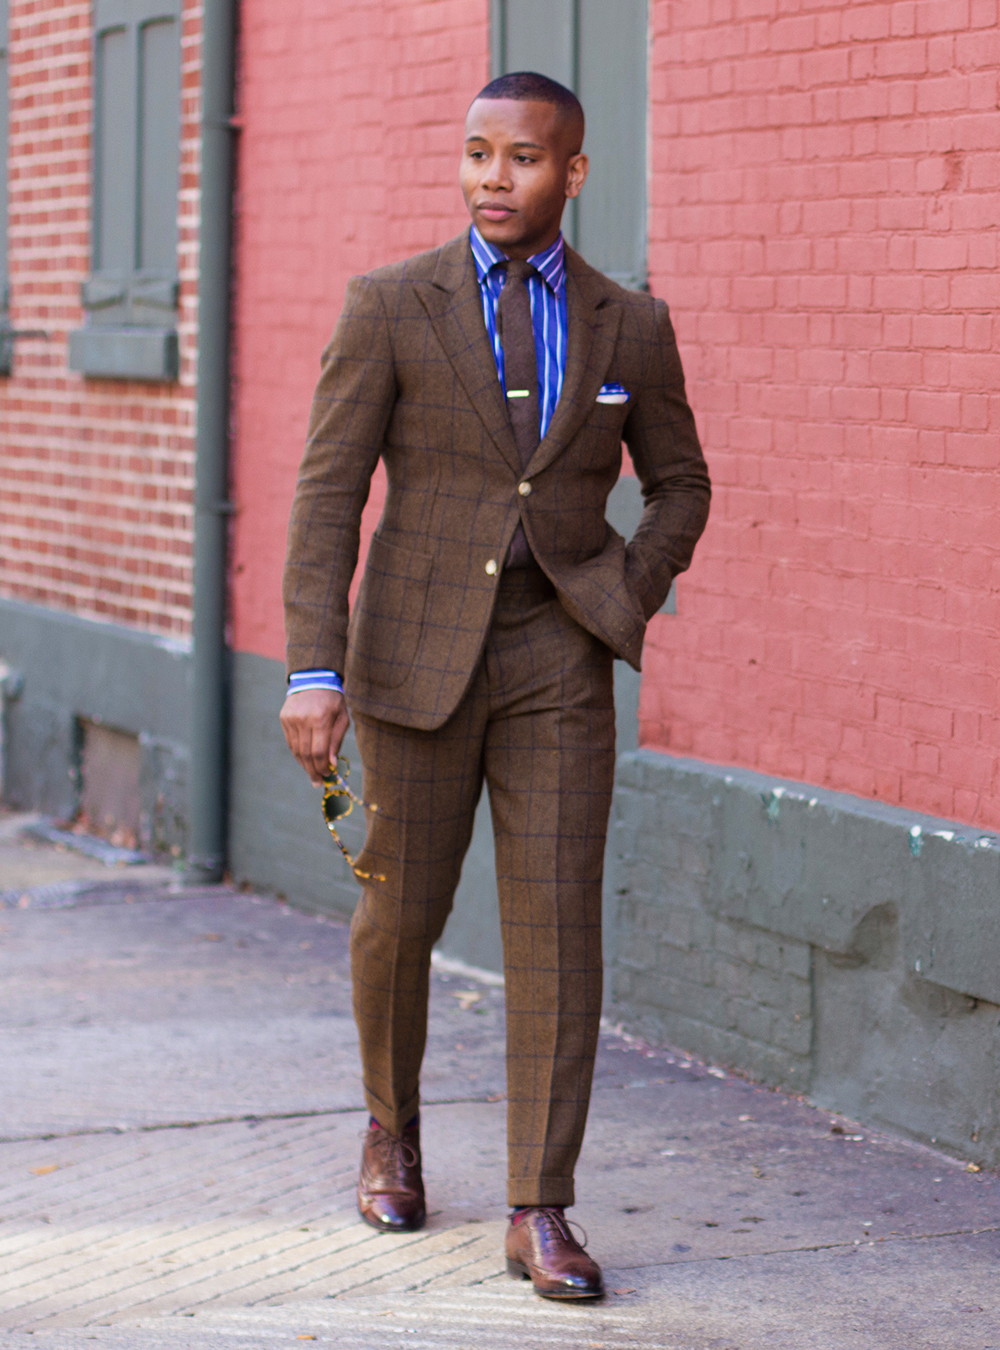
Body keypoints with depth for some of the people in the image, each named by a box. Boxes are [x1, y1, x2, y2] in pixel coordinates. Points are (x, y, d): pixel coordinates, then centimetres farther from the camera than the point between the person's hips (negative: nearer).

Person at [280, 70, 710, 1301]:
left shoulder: (629, 327, 3)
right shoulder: (389, 308, -4)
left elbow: (679, 484, 16)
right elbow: (328, 495, -7)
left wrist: (628, 599, -2)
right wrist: (314, 671, -15)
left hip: (555, 658, 1)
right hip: (419, 649, -1)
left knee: (557, 923, -7)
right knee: (399, 912, 10)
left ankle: (540, 1213, -2)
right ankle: (393, 1128, 37)